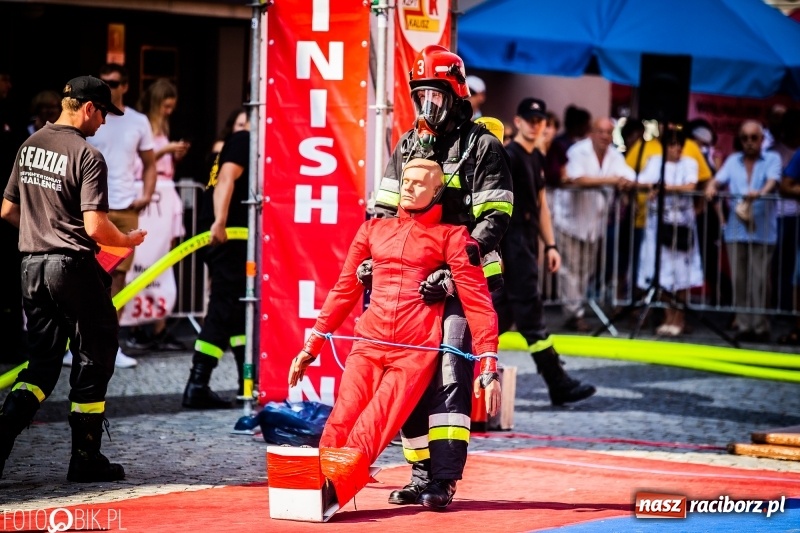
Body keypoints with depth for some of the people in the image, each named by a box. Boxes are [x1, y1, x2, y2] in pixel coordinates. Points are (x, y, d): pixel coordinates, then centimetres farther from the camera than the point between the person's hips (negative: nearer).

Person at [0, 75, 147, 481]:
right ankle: (85, 459, 10)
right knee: (95, 356, 7)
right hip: (73, 266, -7)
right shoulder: (87, 155, -14)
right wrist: (128, 240, 0)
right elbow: (95, 228, -19)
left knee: (43, 360, 13)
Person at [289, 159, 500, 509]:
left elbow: (477, 302, 0)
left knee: (371, 430, -19)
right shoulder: (373, 230, 18)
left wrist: (489, 366, -9)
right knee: (341, 422, -15)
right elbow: (345, 291, 23)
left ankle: (329, 492, -32)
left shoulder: (451, 237, 6)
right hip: (368, 346, 4)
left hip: (416, 352, -4)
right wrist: (311, 347, 21)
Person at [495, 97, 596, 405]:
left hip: (527, 244, 9)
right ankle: (558, 385, -11)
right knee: (531, 311, -9)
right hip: (511, 244, -9)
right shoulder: (508, 157, -10)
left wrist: (550, 245, 15)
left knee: (504, 310, 12)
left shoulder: (537, 158, 16)